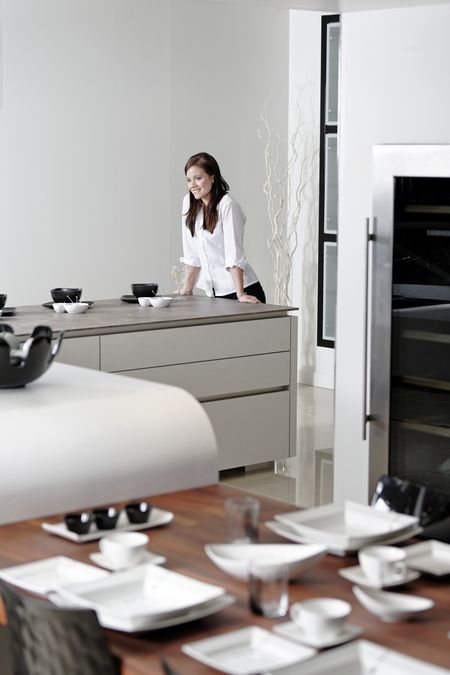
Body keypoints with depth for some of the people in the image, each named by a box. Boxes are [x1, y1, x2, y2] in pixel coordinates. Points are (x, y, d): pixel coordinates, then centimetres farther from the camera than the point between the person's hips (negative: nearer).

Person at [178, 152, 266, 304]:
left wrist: (241, 295, -22)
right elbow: (192, 254, 9)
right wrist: (186, 291, 9)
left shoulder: (227, 205, -11)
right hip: (215, 295, 5)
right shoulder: (189, 202, 5)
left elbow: (234, 253, -18)